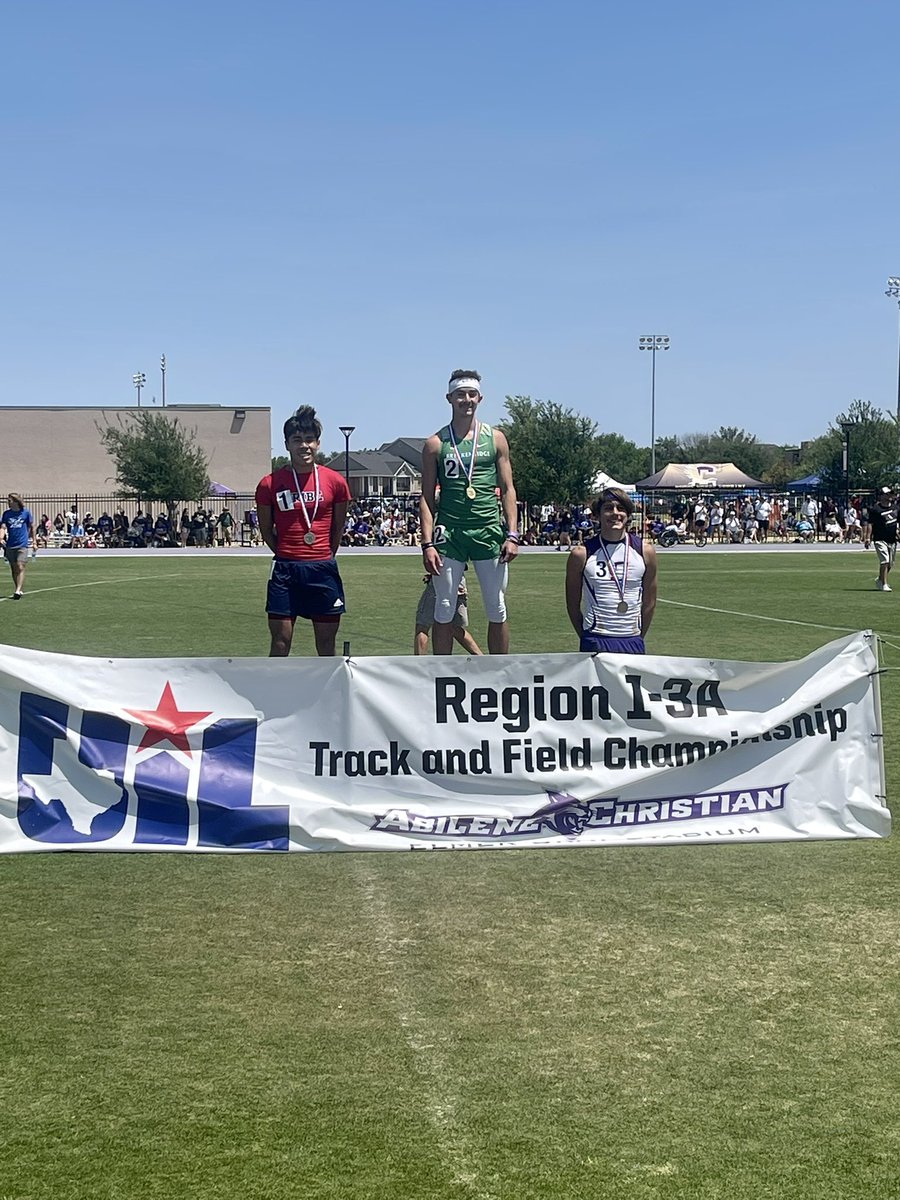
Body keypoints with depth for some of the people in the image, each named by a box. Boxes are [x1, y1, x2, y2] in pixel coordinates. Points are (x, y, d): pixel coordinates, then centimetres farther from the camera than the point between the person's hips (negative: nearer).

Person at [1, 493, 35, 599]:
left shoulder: (26, 512, 0)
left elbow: (31, 526, 11)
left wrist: (33, 541, 12)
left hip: (22, 545, -3)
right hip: (10, 545, 3)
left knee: (20, 567, -14)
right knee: (13, 569, 8)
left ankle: (18, 591, -20)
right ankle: (18, 590, 18)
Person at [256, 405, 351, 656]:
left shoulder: (335, 482, 2)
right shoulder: (270, 484, -1)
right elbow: (266, 529, 9)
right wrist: (287, 559, 9)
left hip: (323, 570, 1)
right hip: (285, 571, -1)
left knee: (326, 645, 7)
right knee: (280, 642, -1)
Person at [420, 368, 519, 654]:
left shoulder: (496, 439, 8)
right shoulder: (436, 444, 4)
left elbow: (508, 489, 7)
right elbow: (427, 498, 3)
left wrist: (512, 535, -3)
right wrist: (427, 544, -7)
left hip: (489, 532, 1)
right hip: (449, 533, -1)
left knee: (497, 610, 5)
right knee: (444, 610, 2)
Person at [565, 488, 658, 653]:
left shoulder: (645, 552, 4)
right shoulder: (581, 554, -3)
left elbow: (649, 602, 10)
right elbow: (573, 604, 3)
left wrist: (637, 639, 8)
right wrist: (589, 640, 2)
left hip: (633, 641, 2)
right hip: (596, 643, -2)